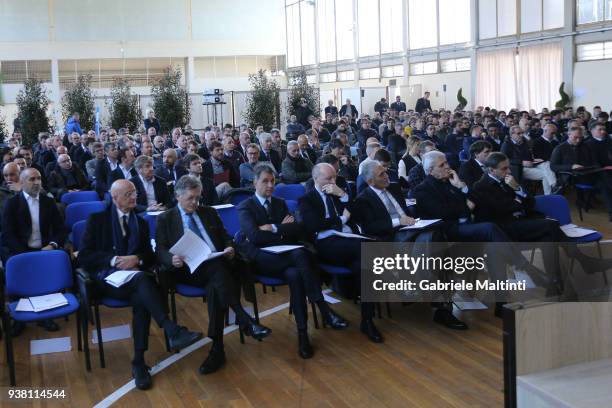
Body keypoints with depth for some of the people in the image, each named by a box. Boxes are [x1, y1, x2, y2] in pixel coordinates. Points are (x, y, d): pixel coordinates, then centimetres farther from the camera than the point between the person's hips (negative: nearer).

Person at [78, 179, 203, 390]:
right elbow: (84, 256, 0)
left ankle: (139, 361, -31)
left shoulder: (141, 223, 21)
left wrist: (137, 259, -8)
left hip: (134, 273, 3)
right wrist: (114, 260, -15)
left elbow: (151, 256, 15)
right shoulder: (97, 219, 9)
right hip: (106, 277, -3)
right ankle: (172, 331, -44)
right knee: (140, 278, -36)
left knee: (141, 299, -32)